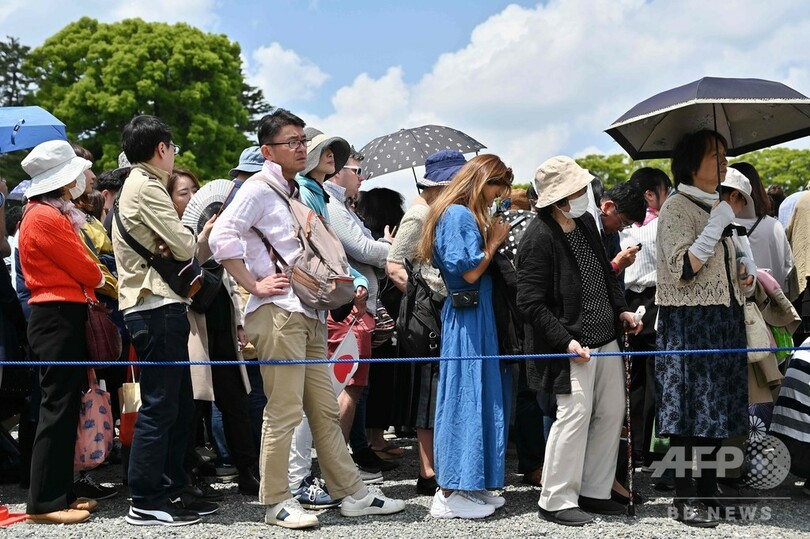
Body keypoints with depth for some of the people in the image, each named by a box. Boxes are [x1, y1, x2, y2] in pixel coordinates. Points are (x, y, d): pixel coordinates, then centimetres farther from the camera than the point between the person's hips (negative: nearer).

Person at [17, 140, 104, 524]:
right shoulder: (47, 218, -15)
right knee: (58, 408, -7)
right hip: (58, 318, -10)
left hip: (62, 317, 10)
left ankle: (60, 493, 18)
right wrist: (100, 280, 8)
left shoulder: (52, 215, 17)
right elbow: (87, 271, -11)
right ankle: (44, 503, -2)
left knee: (66, 406, 12)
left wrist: (89, 283, 2)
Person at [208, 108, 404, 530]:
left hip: (308, 313, 9)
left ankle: (351, 493, 18)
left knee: (325, 409, 11)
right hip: (277, 312, -9)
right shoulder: (259, 189, -6)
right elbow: (221, 237, -20)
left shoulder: (296, 192, 22)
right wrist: (253, 284, -17)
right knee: (284, 411, -5)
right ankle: (276, 502, 6)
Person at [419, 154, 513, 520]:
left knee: (481, 396, 12)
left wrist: (493, 238, 6)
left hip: (475, 315, 10)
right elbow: (470, 271, -19)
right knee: (466, 397, -6)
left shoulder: (469, 216, 17)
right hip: (468, 317, -10)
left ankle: (469, 485, 20)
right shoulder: (459, 215, -13)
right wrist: (495, 241, -7)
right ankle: (450, 494, 1)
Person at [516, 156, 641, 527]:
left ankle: (594, 491, 24)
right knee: (575, 415, -7)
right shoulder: (539, 239, -18)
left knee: (611, 413, 11)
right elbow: (530, 303, -18)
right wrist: (566, 342, -20)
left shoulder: (586, 223, 8)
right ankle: (556, 502, 7)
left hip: (606, 339, 9)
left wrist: (620, 309, 12)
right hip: (572, 345, -9)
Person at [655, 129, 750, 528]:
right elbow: (685, 269, -22)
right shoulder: (677, 208, -10)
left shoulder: (714, 206, 15)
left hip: (723, 320, 8)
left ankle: (708, 492, 21)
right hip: (689, 322, -8)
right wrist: (721, 219, -20)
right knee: (691, 409, -4)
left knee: (715, 408, 11)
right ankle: (686, 500, 5)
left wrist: (743, 275, 7)